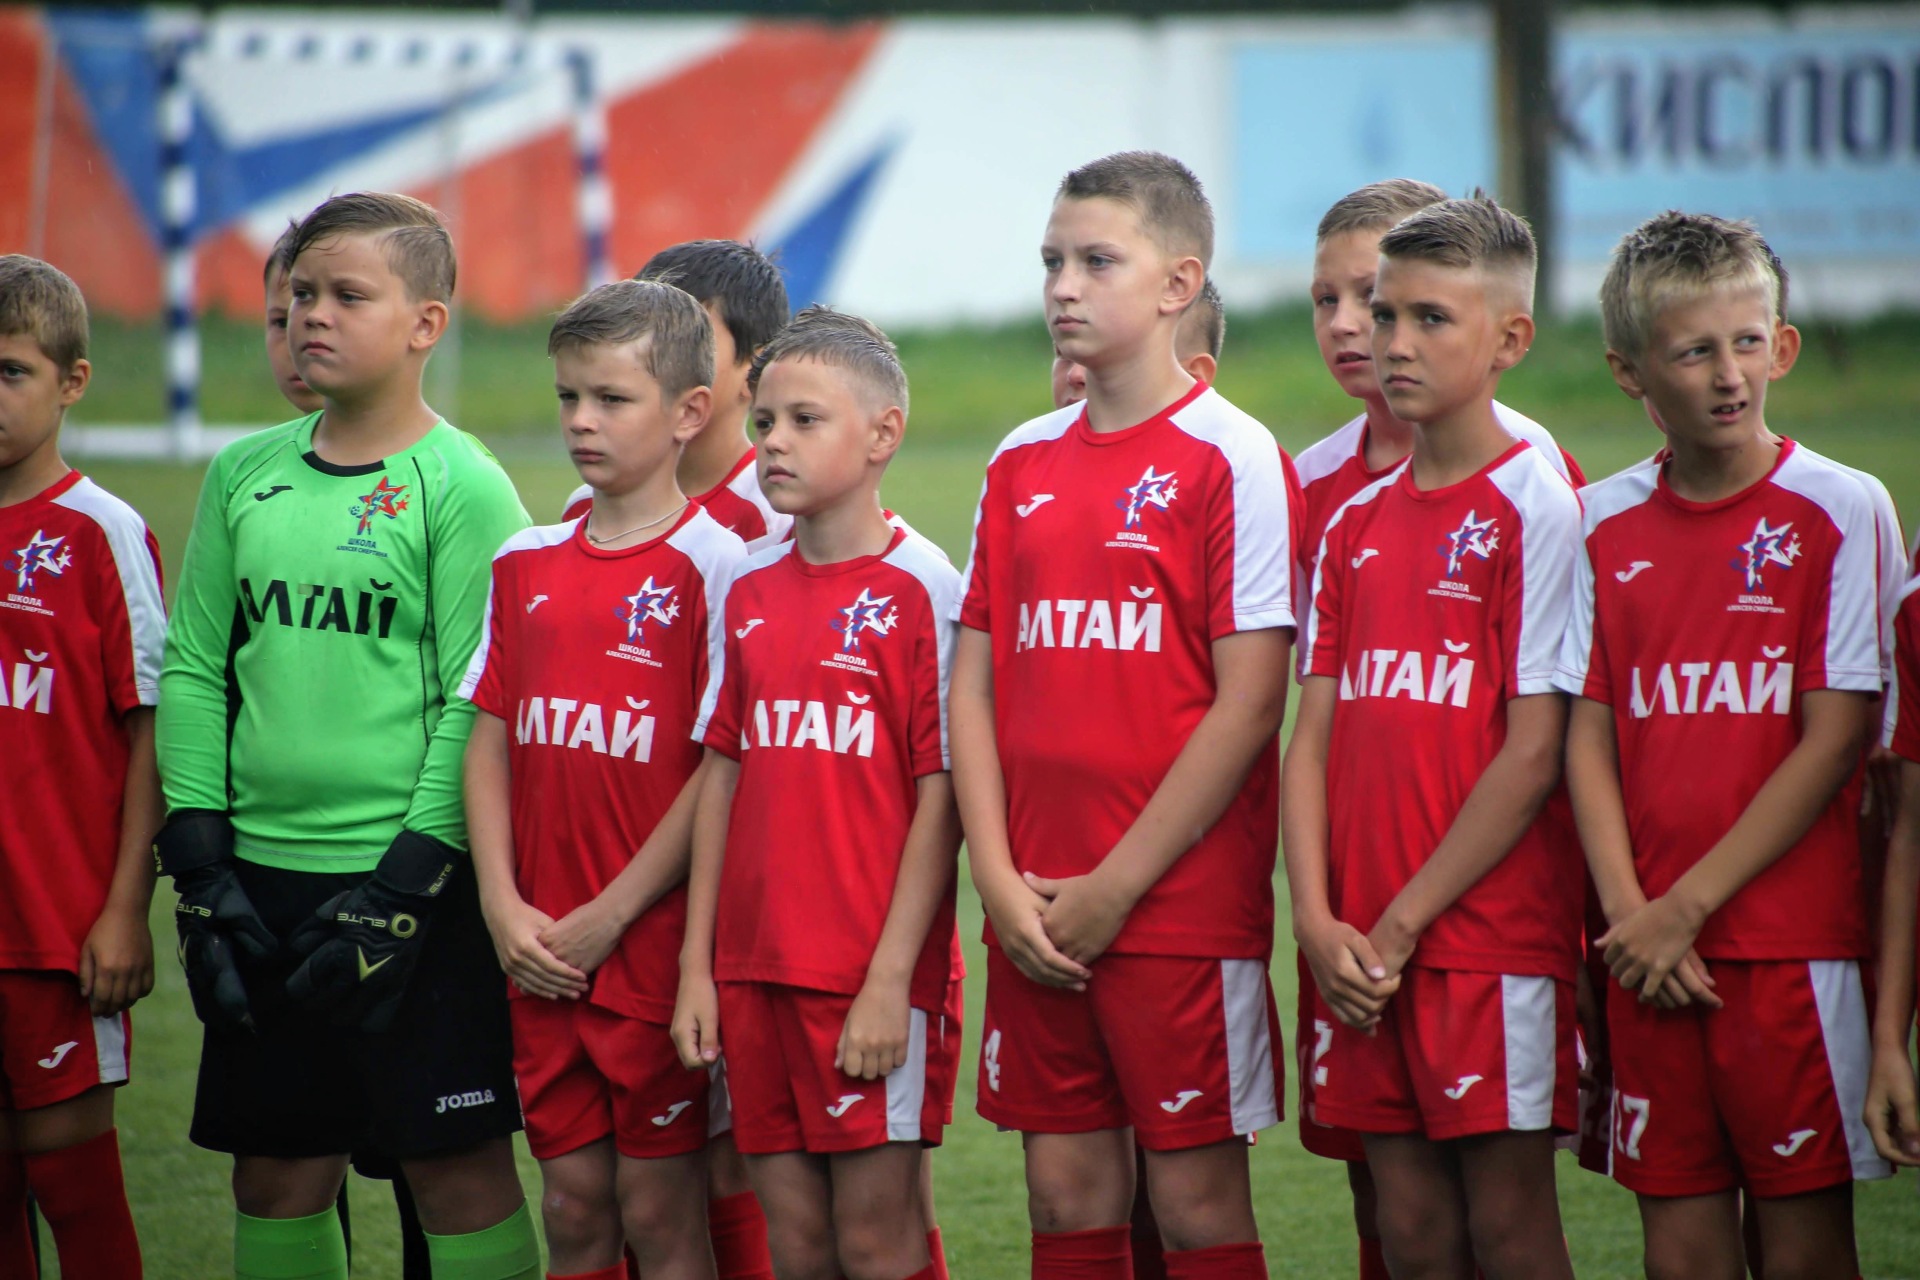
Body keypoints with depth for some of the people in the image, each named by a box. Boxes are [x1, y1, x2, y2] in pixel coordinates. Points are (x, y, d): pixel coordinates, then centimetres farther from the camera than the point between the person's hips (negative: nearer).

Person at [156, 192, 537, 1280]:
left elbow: (477, 704, -9)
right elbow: (194, 672, 10)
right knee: (277, 1174, 9)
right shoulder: (245, 477, 9)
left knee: (460, 1169, -1)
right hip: (262, 878, 5)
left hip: (413, 877, -5)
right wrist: (201, 866, 2)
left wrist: (406, 886, -14)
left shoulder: (463, 488, -6)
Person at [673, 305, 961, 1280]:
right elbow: (724, 777, 12)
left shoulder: (921, 589, -7)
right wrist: (698, 965, 7)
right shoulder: (750, 591, 10)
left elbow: (940, 797, -10)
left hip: (872, 975, -5)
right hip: (756, 970, 5)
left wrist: (892, 978, -15)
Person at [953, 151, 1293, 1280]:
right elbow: (976, 686, 11)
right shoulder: (1023, 464, 11)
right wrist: (1002, 883, -2)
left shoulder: (1232, 458, -7)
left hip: (1182, 900, -5)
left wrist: (1115, 888, -13)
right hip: (1037, 918, 5)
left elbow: (1249, 702, -11)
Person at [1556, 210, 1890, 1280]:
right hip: (1653, 949, 3)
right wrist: (1629, 912, -8)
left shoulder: (1837, 510, -3)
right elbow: (1588, 734, 6)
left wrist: (1690, 903, -10)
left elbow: (1837, 737, -7)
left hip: (1791, 931, -3)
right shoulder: (1606, 526, 8)